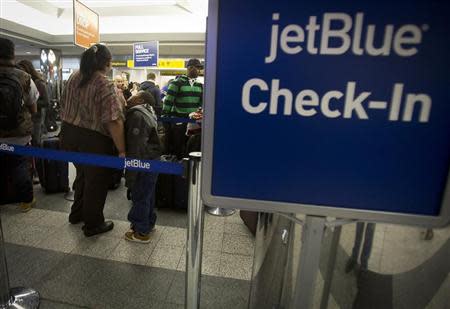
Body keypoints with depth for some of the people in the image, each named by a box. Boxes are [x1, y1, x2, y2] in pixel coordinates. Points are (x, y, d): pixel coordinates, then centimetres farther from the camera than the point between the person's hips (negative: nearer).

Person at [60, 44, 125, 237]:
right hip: (93, 140, -8)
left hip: (70, 134, 8)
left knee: (82, 175, 26)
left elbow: (64, 107, 15)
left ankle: (77, 213, 44)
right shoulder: (105, 86, -19)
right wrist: (122, 150, -23)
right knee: (97, 181, 9)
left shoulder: (73, 78, 5)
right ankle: (93, 225, 25)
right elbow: (114, 121, -27)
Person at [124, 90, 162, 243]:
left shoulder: (137, 115, -19)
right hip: (152, 160, 10)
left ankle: (141, 232, 18)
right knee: (147, 194, 22)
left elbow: (136, 147, -23)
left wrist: (130, 175, -19)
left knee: (139, 197, 3)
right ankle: (149, 223, 39)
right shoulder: (147, 112, 12)